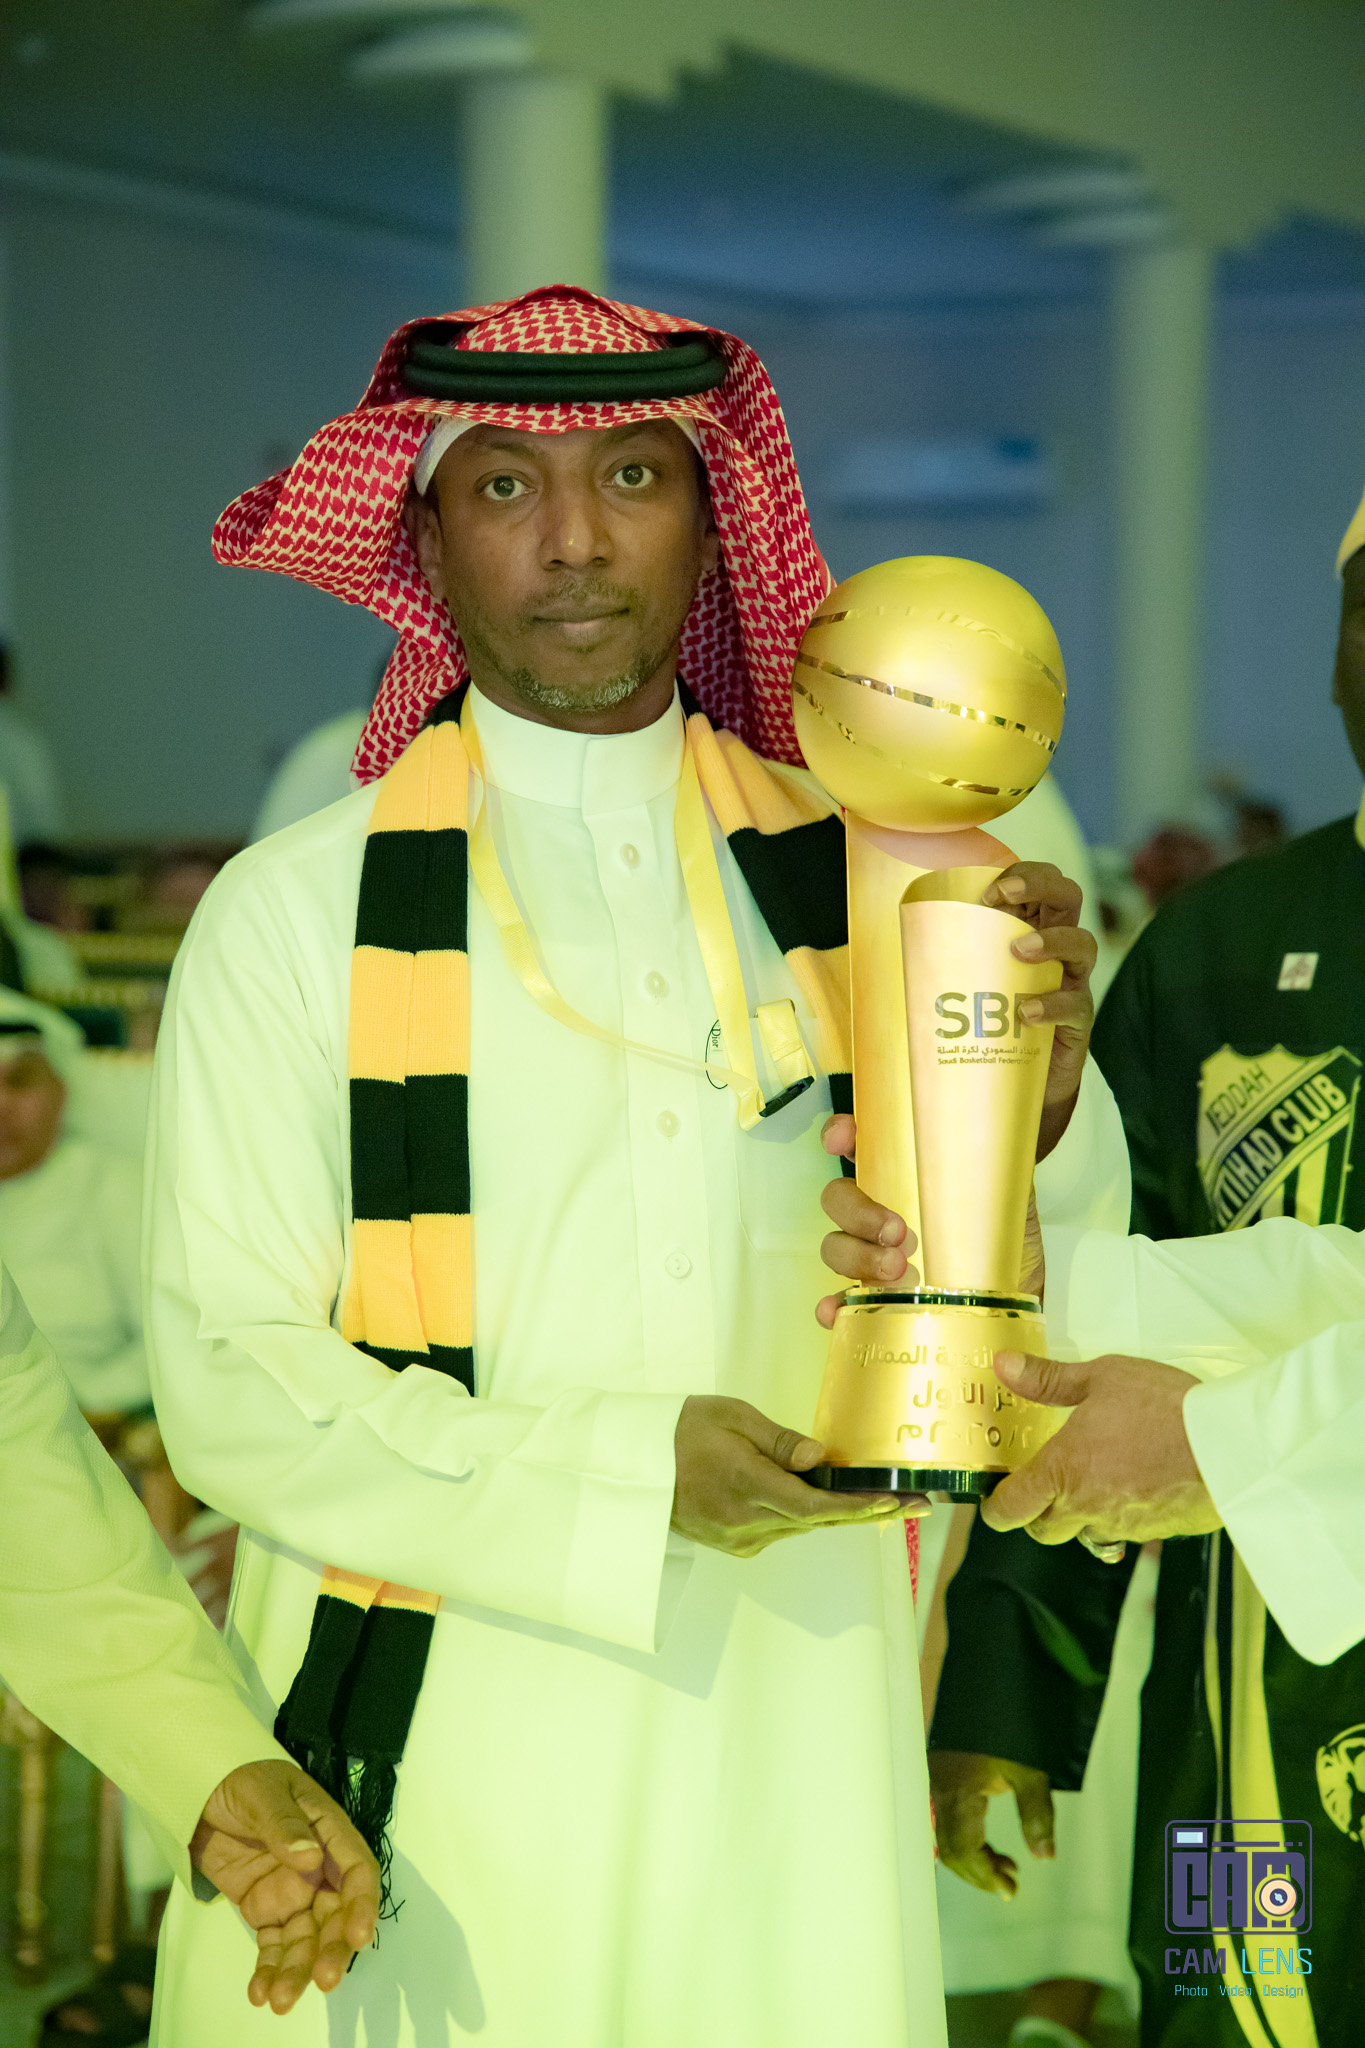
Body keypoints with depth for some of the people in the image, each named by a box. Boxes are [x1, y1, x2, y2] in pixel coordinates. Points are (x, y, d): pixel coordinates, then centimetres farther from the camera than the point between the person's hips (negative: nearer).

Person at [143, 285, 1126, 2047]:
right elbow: (227, 1384, -8)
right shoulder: (296, 914, -4)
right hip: (430, 1770, -2)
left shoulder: (858, 885, 4)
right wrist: (625, 1476, -16)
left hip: (787, 1760, 2)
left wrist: (1041, 1078, -14)